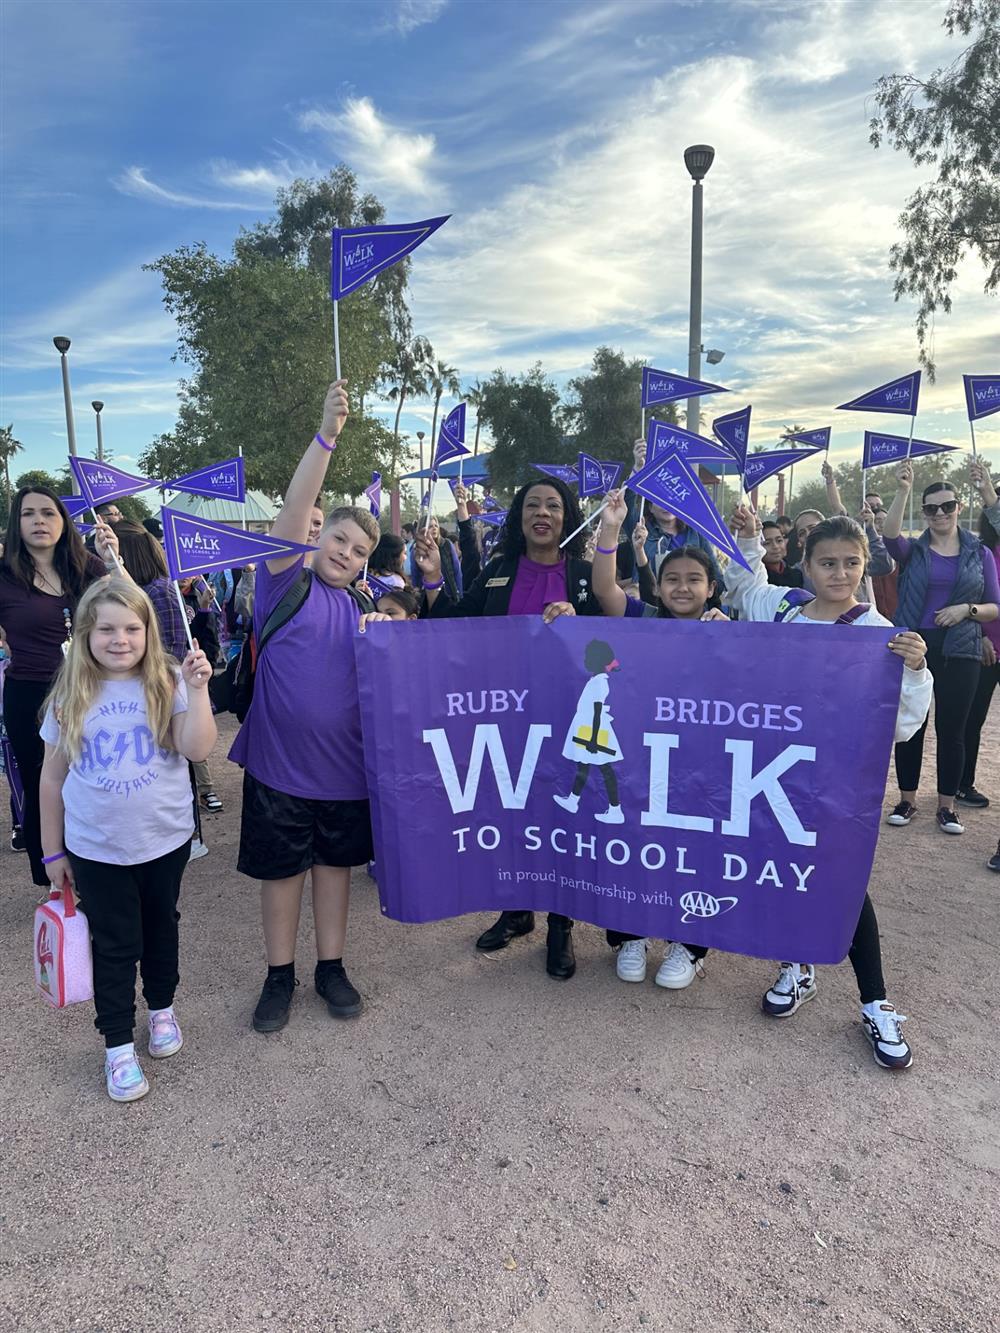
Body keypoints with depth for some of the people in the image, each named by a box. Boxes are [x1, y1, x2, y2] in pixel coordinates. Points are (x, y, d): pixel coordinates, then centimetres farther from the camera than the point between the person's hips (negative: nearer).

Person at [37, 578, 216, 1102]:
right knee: (114, 945, 9)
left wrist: (198, 689, -31)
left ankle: (162, 1007, 43)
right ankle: (118, 1045, 25)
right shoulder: (71, 696, -5)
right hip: (96, 848, 0)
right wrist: (53, 851, 5)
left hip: (165, 839, 0)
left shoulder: (168, 683, -10)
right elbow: (52, 777, 2)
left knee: (160, 928, 20)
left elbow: (197, 749, -21)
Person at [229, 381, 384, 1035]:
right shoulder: (286, 581, -4)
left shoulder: (363, 607, 8)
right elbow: (295, 510, -19)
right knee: (281, 869, 10)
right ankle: (280, 975, 28)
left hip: (344, 763, 4)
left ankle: (332, 967, 32)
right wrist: (326, 436, -29)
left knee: (335, 862, 15)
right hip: (279, 759, -3)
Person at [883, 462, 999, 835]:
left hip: (960, 653, 0)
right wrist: (902, 490, -26)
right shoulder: (912, 550, 4)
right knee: (910, 726, 6)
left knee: (951, 730, 5)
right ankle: (907, 800, 20)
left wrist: (967, 609, -14)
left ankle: (946, 806, 18)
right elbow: (890, 535, -20)